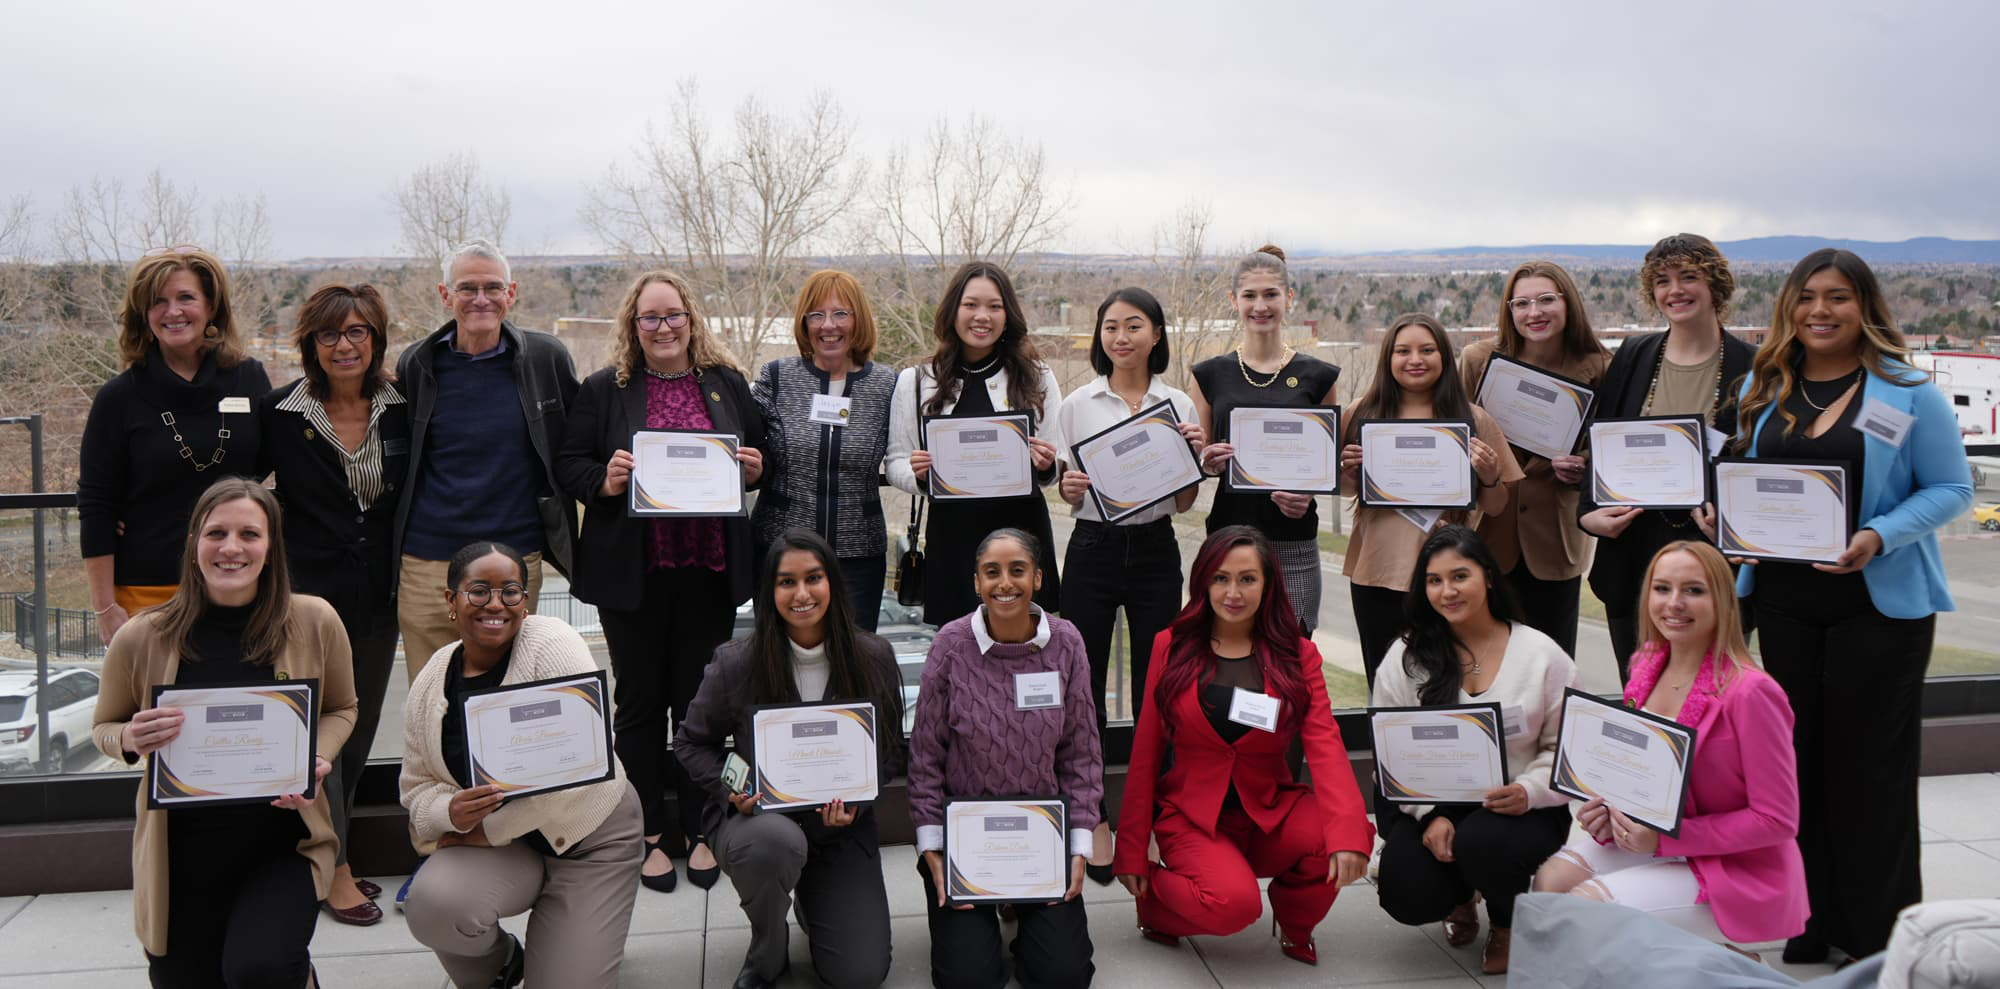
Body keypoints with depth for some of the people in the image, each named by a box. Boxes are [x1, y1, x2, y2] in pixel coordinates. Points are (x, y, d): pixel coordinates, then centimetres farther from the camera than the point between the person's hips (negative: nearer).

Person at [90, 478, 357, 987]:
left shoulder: (314, 622, -9)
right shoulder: (140, 638, -9)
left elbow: (341, 708, 8)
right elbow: (105, 728, 8)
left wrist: (317, 759, -13)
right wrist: (131, 741, -15)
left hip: (282, 844, -2)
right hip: (180, 856, 2)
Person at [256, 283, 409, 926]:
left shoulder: (400, 411, 2)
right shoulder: (280, 415, -5)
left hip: (379, 596, 4)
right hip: (309, 591, -3)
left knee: (361, 723, 11)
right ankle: (333, 867, 8)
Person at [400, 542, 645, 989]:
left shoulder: (552, 645, -17)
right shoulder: (431, 683, -2)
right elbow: (418, 786, 3)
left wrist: (490, 829, -19)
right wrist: (452, 812, -22)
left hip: (588, 835, -3)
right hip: (494, 846, 3)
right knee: (431, 903, -28)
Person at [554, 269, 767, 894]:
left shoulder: (728, 384, 8)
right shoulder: (604, 390, 2)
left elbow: (760, 456, 15)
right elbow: (568, 465, 2)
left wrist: (754, 470, -7)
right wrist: (603, 482, -17)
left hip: (709, 569, 1)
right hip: (632, 571, -1)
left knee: (700, 698, 9)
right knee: (640, 700, 8)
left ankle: (699, 830, 23)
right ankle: (648, 835, 20)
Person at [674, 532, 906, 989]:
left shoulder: (874, 658, -7)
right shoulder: (737, 663, -12)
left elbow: (891, 751, 3)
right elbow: (691, 742, 3)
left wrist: (856, 803, -15)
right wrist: (730, 789, -17)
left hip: (842, 826, 2)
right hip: (757, 815, -2)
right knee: (777, 840, -41)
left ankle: (811, 900, 29)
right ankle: (766, 951, -6)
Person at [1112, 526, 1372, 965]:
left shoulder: (1298, 656, 1)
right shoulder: (1172, 647, 0)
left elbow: (1325, 746, -12)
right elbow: (1145, 752, 1)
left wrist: (1348, 832, -30)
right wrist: (1132, 853, -2)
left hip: (1270, 814, 3)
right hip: (1190, 817, -2)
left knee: (1356, 834, -26)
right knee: (1233, 903, -31)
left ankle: (1295, 924, 6)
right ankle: (1154, 895, 5)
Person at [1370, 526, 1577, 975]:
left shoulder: (1542, 655, -1)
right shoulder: (1407, 656, 1)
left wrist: (1529, 792, -21)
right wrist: (1430, 814, -15)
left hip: (1519, 808, -1)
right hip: (1429, 806, 2)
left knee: (1482, 841, -35)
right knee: (1406, 895, -22)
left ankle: (1508, 924, 4)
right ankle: (1460, 897, 20)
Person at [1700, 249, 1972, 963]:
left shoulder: (1907, 393, -5)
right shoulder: (1763, 390, 9)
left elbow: (1952, 489, -5)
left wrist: (1879, 537, -19)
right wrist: (1724, 513, -3)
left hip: (1880, 602, -4)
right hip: (1784, 600, 4)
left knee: (1869, 765, 2)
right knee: (1799, 757, 9)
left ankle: (1879, 935, 16)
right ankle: (1808, 924, 21)